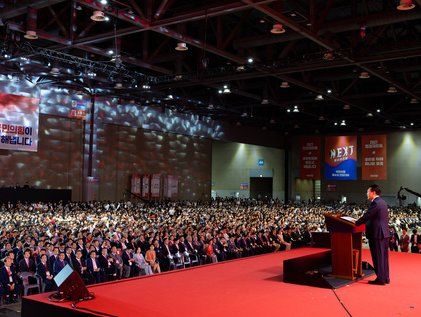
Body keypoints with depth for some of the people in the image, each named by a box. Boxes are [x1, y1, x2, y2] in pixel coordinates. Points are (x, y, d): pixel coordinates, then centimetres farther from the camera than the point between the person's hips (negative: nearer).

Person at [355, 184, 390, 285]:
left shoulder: (375, 203, -17)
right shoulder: (383, 202, 13)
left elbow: (366, 216, -17)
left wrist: (355, 224, -5)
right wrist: (360, 222, 17)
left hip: (377, 234, -10)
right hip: (384, 232, 10)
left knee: (378, 257, -2)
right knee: (384, 256, 14)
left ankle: (380, 279, 3)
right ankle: (385, 278, 21)